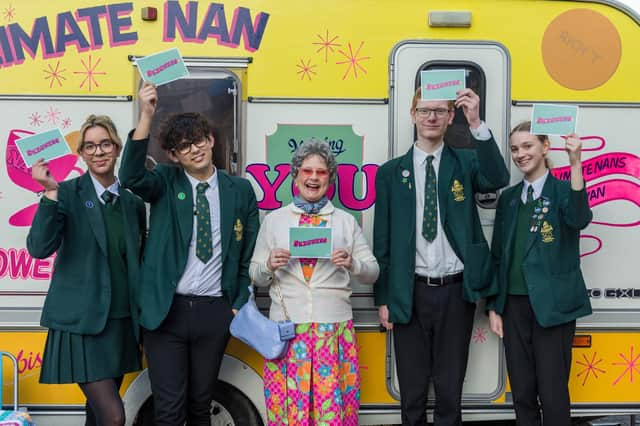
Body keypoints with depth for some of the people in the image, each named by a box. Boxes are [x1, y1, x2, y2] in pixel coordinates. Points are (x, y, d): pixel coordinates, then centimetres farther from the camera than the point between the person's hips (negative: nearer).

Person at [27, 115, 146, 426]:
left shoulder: (132, 203, 8)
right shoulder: (68, 193, -6)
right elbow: (39, 248, -19)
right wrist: (51, 193, -27)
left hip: (121, 321, 5)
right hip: (82, 322, -5)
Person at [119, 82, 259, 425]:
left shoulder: (240, 190, 5)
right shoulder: (166, 183, 1)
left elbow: (249, 252, 9)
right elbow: (131, 177, -21)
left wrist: (240, 304, 3)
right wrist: (145, 116, -30)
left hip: (214, 311, 2)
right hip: (166, 309, -1)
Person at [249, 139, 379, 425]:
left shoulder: (346, 221, 9)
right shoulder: (273, 220, 8)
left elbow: (372, 273, 9)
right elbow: (255, 277, 11)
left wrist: (352, 264, -10)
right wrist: (270, 266, -9)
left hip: (334, 327, 0)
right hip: (287, 326, 0)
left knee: (333, 403, 0)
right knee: (289, 402, 1)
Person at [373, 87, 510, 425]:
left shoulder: (465, 163, 3)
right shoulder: (390, 172, 3)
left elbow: (497, 179, -20)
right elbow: (382, 240, 4)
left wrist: (477, 124, -29)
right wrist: (382, 298, 2)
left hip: (456, 290, 0)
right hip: (410, 292, 0)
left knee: (450, 387, 11)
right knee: (412, 388, 12)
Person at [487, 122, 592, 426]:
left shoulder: (563, 190, -2)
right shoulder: (508, 198, 11)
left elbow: (578, 219, -26)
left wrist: (575, 164, -35)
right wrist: (493, 306, 8)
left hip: (552, 306, -4)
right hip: (514, 303, 4)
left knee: (553, 393, -1)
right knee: (521, 392, 10)